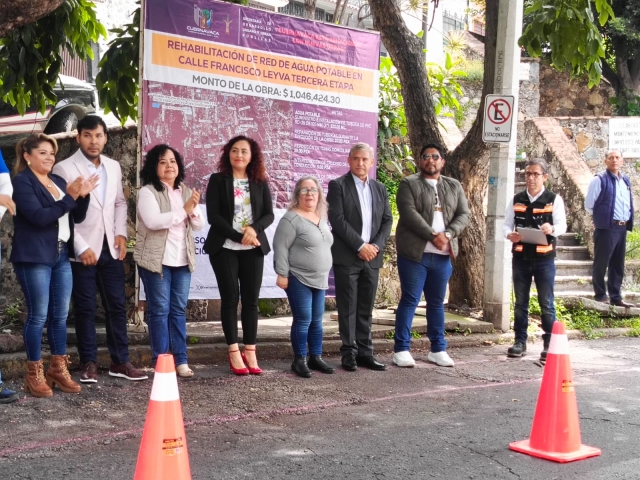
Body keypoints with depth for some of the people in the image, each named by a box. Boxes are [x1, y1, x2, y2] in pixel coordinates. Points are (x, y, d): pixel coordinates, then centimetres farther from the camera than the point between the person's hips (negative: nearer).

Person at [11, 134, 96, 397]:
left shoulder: (59, 181, 13)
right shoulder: (21, 181, -6)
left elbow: (77, 217, 12)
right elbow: (39, 217, -18)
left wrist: (82, 196, -5)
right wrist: (70, 197, -20)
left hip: (61, 256, 7)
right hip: (35, 257, -6)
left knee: (60, 315, 9)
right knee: (38, 315, -3)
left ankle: (59, 369, 19)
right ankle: (34, 374, 6)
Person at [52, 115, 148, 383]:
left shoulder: (113, 167, 11)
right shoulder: (65, 168, -6)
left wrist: (121, 233, 2)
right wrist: (81, 247, -14)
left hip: (110, 248, 5)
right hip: (83, 251, -4)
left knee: (117, 305, 7)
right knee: (86, 308, 3)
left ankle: (120, 361, 16)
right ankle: (89, 363, 15)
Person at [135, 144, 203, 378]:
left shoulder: (186, 192, 13)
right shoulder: (147, 192, -6)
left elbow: (198, 226, 9)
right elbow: (153, 221, -22)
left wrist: (194, 210, -12)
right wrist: (184, 210, -17)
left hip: (182, 260, 5)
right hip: (157, 260, -5)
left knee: (179, 310, 8)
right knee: (160, 310, -2)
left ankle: (180, 359, 12)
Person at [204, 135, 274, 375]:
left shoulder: (260, 183, 9)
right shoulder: (217, 180, 0)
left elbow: (269, 214, 4)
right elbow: (213, 216, -8)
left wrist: (254, 229, -17)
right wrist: (239, 237, -16)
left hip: (253, 249, 2)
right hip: (224, 248, -2)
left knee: (251, 300, 2)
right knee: (230, 298, -1)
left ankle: (250, 352, 7)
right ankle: (234, 353, 6)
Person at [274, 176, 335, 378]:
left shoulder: (322, 218, 12)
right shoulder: (291, 219, -11)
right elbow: (280, 247, -15)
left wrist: (325, 274, 19)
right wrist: (282, 274, -19)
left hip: (319, 280, 7)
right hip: (298, 279, -7)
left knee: (316, 320, 11)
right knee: (303, 320, -7)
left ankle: (316, 357, 19)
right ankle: (299, 360, 3)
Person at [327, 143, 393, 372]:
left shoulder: (380, 189, 14)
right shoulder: (338, 185, -1)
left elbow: (387, 221, 11)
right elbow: (337, 219, -11)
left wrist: (376, 245, -6)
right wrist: (360, 246, -15)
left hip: (372, 257, 5)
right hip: (346, 257, -4)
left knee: (366, 308, 8)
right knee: (348, 308, -1)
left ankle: (365, 352, 13)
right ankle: (349, 353, 5)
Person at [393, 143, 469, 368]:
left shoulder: (454, 186, 14)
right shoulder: (408, 184, 0)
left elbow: (463, 215, 5)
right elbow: (409, 213, -13)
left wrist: (448, 234, -12)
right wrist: (432, 236, -20)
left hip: (443, 255, 4)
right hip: (414, 253, -4)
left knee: (437, 302, 11)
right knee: (409, 300, -2)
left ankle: (438, 349, 18)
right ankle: (401, 349, 3)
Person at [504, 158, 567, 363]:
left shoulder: (554, 200, -1)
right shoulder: (516, 200, 7)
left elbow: (562, 225, -7)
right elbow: (506, 223, 6)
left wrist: (552, 229, -30)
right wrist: (509, 234, -16)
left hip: (544, 258, -3)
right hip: (520, 257, 3)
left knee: (546, 303, 1)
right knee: (520, 302, 10)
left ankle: (550, 344, 8)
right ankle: (520, 341, 20)